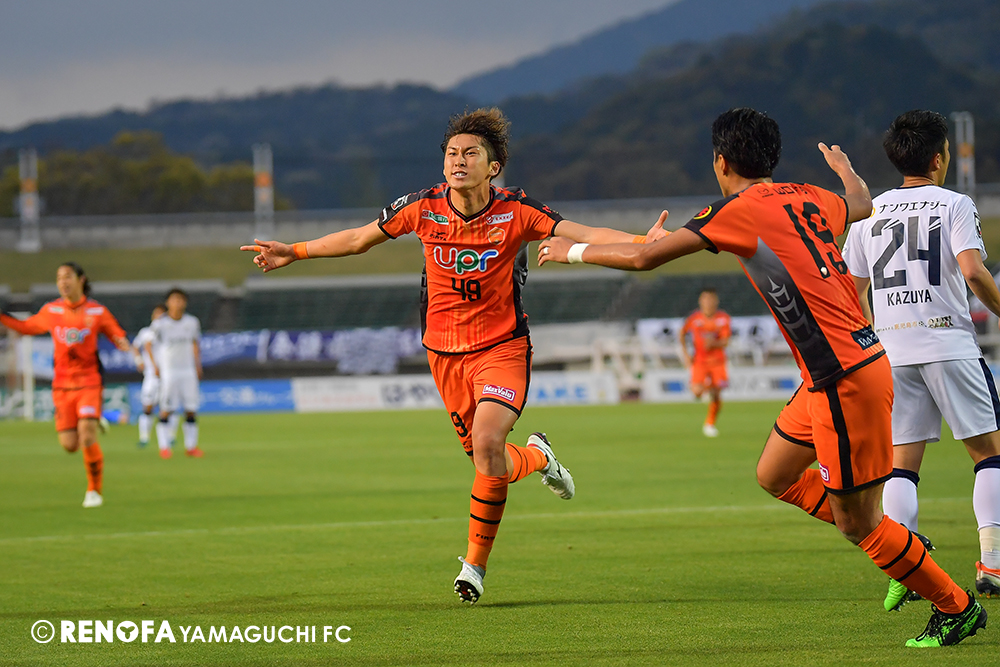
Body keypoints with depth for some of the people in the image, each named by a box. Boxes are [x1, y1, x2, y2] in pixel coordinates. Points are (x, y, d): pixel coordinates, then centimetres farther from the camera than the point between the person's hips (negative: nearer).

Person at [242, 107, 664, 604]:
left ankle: (475, 563, -4)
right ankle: (538, 457, 41)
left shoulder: (515, 212, -12)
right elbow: (358, 240, 10)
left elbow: (586, 236, -16)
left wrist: (645, 242, -32)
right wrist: (292, 253, 11)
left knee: (487, 445, -23)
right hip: (445, 351, 3)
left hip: (503, 347, -3)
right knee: (485, 459, 3)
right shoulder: (422, 208, -5)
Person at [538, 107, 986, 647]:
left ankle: (956, 608, 12)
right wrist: (844, 167, 57)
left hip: (845, 379, -9)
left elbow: (643, 258, -11)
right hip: (838, 369, 9)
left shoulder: (739, 211, -12)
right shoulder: (807, 199, 10)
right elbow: (861, 205, 34)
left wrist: (573, 251, 6)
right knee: (775, 475, 20)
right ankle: (892, 540, 22)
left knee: (857, 524, 2)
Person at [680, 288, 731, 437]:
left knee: (716, 396, -4)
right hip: (699, 361, -1)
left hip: (717, 361, 1)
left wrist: (714, 343, -30)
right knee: (697, 392, -20)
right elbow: (682, 334, 10)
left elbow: (725, 341, -10)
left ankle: (710, 423, 20)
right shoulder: (694, 318, -6)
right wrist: (685, 353, 1)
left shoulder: (723, 318, -5)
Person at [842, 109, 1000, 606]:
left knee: (902, 459, 5)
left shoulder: (869, 214, 12)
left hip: (892, 349, 4)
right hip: (949, 341, -4)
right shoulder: (954, 206, -2)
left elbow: (851, 292, 14)